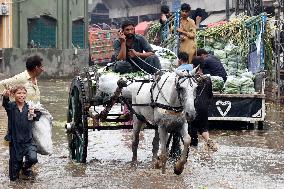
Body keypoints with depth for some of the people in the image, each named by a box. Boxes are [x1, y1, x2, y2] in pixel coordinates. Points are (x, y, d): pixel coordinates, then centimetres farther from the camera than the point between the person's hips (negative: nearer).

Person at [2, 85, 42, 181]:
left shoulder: (29, 108, 1)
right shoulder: (11, 106, -6)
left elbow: (39, 114, 18)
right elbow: (5, 104, -29)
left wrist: (34, 115, -5)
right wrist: (6, 96, -52)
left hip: (28, 141, 1)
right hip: (14, 141, -1)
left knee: (33, 158, -21)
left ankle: (25, 168, 12)